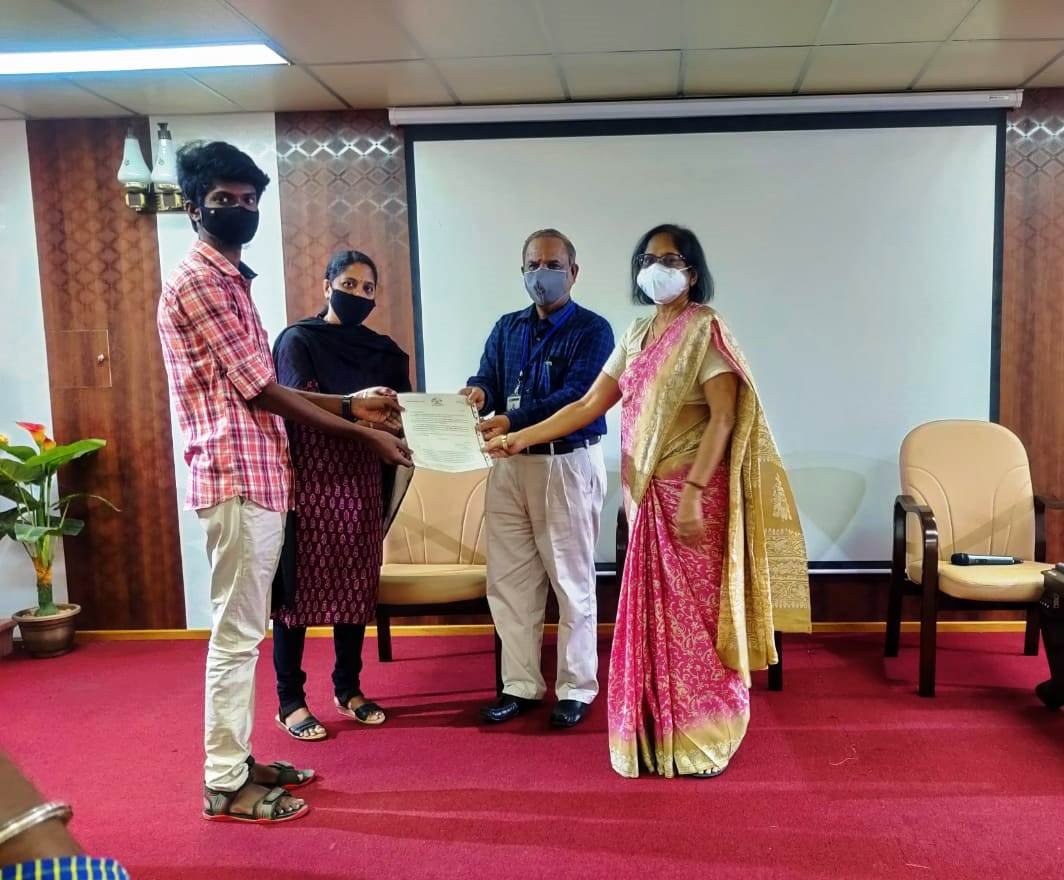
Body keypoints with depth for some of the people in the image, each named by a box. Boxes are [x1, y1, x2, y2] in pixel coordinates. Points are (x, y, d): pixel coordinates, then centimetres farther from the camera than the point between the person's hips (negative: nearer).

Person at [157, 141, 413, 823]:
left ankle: (237, 761, 27)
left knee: (244, 631, 15)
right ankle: (226, 786, 11)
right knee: (236, 634, -2)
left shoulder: (231, 281, 19)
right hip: (238, 479, -10)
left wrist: (351, 403, 10)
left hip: (259, 477, 10)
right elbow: (264, 391, -15)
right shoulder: (197, 282, -12)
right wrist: (366, 436, -10)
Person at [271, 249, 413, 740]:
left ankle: (348, 689, 24)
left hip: (362, 484, 5)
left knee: (357, 586, 10)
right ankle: (290, 701, 10)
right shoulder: (298, 340, -2)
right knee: (300, 588, 0)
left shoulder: (382, 351, 13)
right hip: (310, 481, -5)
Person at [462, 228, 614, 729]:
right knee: (508, 579, 9)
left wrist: (511, 421, -29)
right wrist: (477, 394, -22)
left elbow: (576, 398, -18)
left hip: (568, 464, -5)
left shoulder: (592, 330, -5)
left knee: (572, 581, 4)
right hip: (510, 464, 6)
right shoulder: (507, 328, 14)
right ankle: (520, 685, 22)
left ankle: (576, 689, 17)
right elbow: (487, 379, 4)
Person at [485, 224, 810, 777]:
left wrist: (693, 493, -23)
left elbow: (723, 417, -16)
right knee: (655, 614, 11)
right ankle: (662, 733, 24)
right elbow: (590, 405, 12)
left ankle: (703, 740, 15)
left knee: (694, 613, 1)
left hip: (692, 493, -7)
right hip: (649, 494, 7)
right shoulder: (639, 334, 13)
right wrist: (521, 438, 6)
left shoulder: (704, 330, -8)